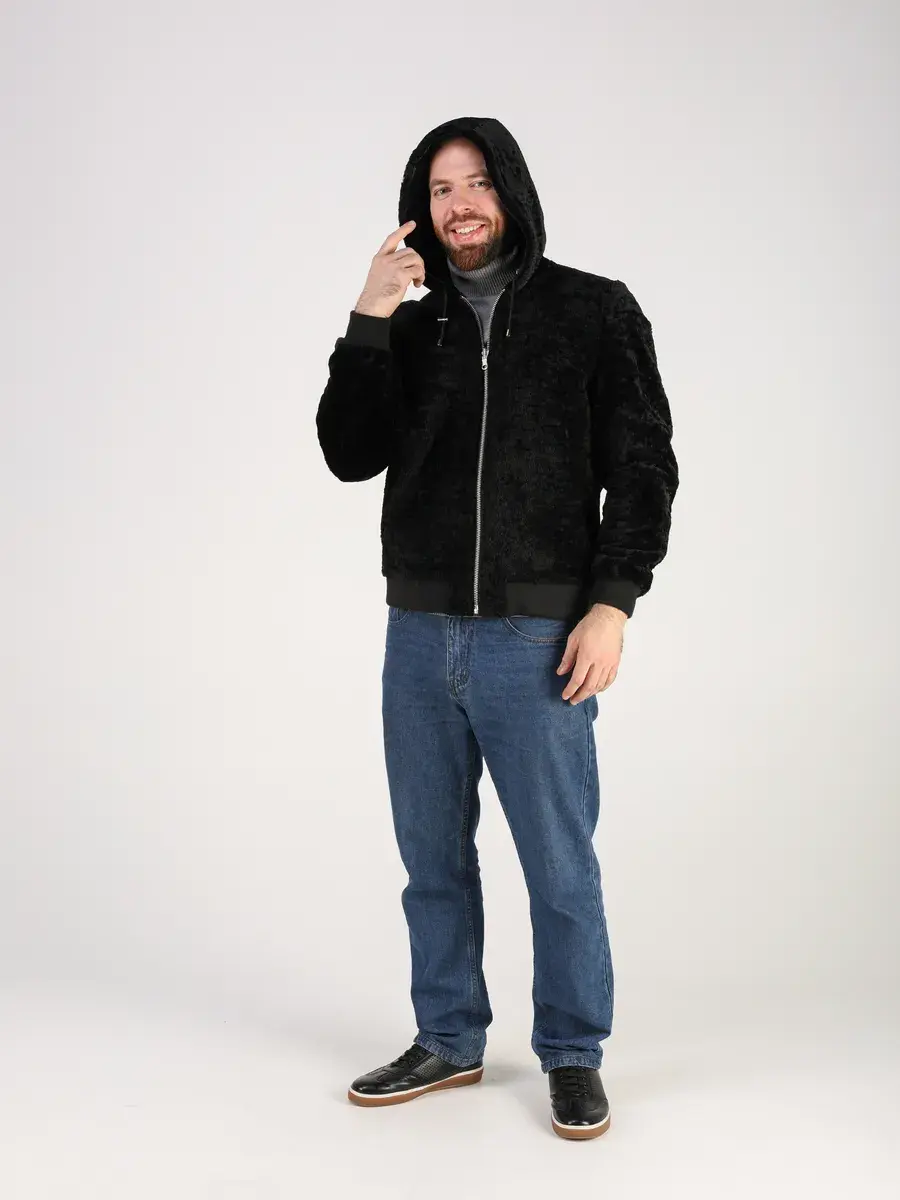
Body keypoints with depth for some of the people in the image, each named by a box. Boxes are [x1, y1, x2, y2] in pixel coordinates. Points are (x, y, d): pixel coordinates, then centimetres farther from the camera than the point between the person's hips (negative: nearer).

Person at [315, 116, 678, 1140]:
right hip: (419, 634, 4)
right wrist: (367, 323, -8)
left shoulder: (595, 314, 1)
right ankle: (448, 1041, 28)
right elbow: (350, 455, 1)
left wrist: (612, 604, -10)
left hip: (537, 638, -4)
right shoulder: (408, 328, 11)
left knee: (559, 864, 1)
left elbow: (643, 468, -2)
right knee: (432, 856, 13)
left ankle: (573, 1056, 18)